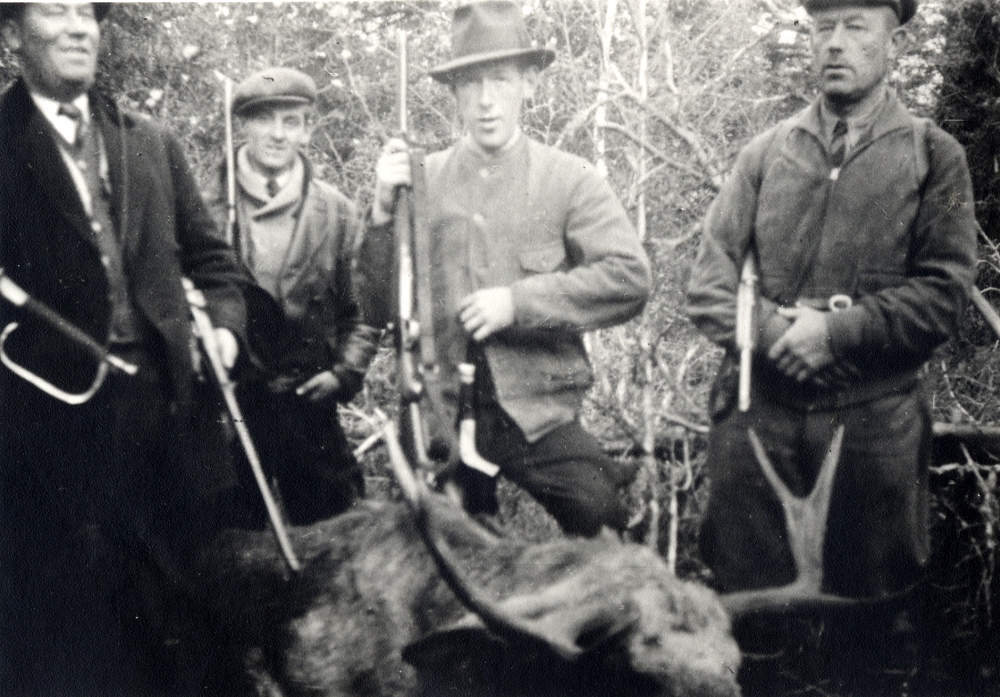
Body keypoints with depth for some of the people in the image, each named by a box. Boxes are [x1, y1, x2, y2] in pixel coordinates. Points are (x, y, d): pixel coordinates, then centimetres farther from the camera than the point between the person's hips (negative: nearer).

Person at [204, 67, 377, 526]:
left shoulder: (336, 213, 3)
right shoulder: (207, 208, -2)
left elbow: (363, 308, 7)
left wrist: (344, 372, -4)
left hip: (309, 400, 1)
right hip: (227, 404, -1)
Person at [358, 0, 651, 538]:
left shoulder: (569, 180, 1)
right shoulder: (422, 181, 5)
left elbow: (630, 278, -11)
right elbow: (379, 308, 2)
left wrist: (519, 302, -17)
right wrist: (384, 212, -12)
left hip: (540, 413, -2)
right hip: (442, 417, 2)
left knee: (603, 528, -17)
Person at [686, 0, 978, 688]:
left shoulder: (934, 157, 4)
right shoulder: (766, 153, 9)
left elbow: (944, 294, -4)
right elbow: (709, 282, 5)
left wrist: (835, 331, -15)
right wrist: (775, 330, -13)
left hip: (873, 419, -1)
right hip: (757, 409, 2)